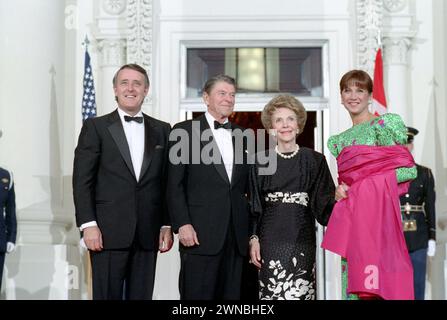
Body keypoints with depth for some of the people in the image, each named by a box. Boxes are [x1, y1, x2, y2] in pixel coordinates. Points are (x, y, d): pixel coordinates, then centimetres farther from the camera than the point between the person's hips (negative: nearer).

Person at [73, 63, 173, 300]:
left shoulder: (162, 130, 12)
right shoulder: (96, 127, 4)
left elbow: (167, 183, 11)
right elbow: (82, 180, -2)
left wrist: (167, 225, 5)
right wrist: (88, 225, -10)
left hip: (148, 235, 3)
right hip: (108, 232, -2)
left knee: (142, 296, 6)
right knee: (107, 295, 1)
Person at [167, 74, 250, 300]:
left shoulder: (241, 135, 15)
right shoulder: (185, 130, 1)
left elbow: (246, 184, 17)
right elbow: (174, 184, -4)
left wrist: (250, 230, 9)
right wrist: (182, 224, -12)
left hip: (236, 235, 5)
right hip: (199, 233, -4)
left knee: (231, 295, 8)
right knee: (197, 294, -1)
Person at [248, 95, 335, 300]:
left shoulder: (315, 160, 7)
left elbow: (325, 206, 5)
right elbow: (253, 205, 8)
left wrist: (338, 198, -14)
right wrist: (253, 239, 0)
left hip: (302, 239, 0)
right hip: (270, 240, 0)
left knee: (301, 291, -4)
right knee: (272, 292, -6)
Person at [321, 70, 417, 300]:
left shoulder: (386, 123, 1)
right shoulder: (338, 141, 19)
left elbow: (409, 170, -4)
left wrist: (376, 179, -12)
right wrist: (339, 191, -1)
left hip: (379, 209, -5)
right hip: (350, 215, 6)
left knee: (377, 281, -8)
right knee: (352, 281, 4)